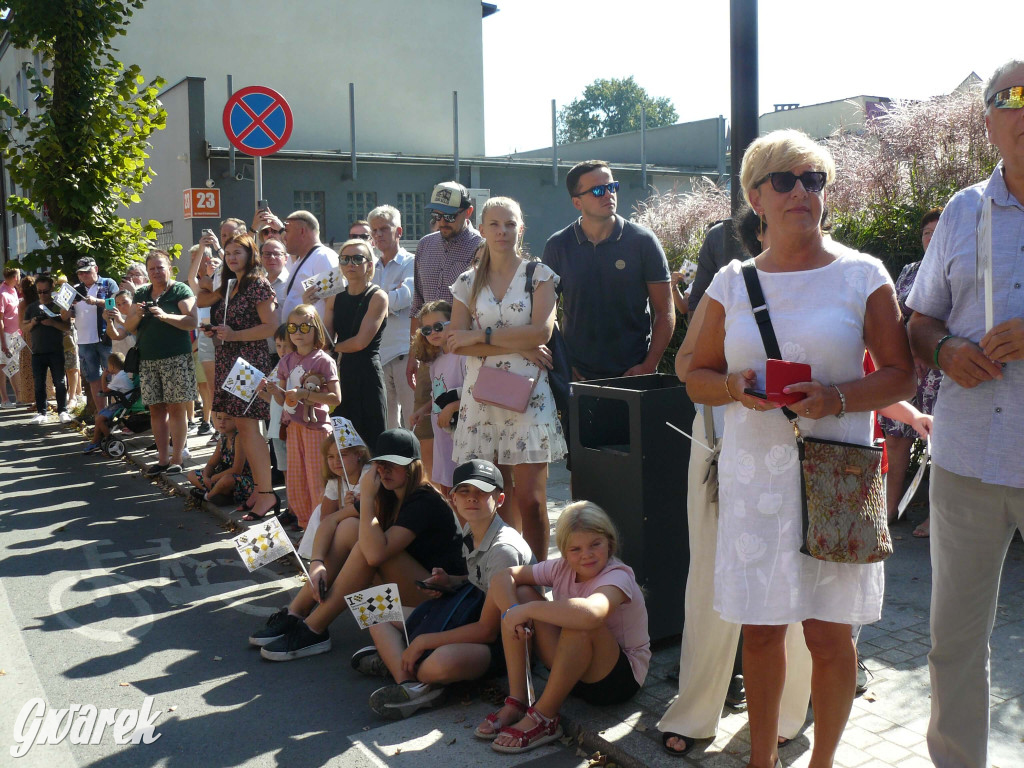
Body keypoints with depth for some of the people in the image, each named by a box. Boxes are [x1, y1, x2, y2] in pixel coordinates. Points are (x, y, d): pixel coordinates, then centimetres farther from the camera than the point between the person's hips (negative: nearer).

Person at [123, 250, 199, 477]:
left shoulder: (181, 290, 0)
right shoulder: (141, 294, 17)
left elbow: (192, 322, -11)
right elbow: (129, 327, 17)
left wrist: (165, 315, -21)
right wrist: (137, 315, -4)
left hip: (176, 358, -6)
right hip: (147, 360, 6)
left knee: (176, 408, -5)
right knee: (156, 409, 5)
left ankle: (176, 460, 1)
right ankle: (162, 459, 11)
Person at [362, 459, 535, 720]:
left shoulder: (504, 549, -24)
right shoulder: (470, 531, 2)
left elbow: (487, 630, -24)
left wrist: (423, 641, -20)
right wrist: (451, 582, 1)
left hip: (502, 639, -10)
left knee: (443, 662, -42)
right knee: (381, 618, 4)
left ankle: (394, 660, -11)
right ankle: (411, 684, -20)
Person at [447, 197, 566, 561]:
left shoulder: (539, 275, 6)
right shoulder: (468, 282, 12)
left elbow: (541, 331, -9)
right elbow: (456, 343, 0)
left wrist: (481, 336, -8)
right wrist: (518, 346, -9)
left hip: (527, 394, -2)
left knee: (530, 498, -6)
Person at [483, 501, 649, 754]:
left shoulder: (617, 576, -23)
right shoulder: (562, 568, -3)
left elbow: (591, 613, -47)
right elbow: (503, 577, -5)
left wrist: (528, 609, -39)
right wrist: (513, 611, -26)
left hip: (621, 676, -7)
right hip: (573, 670, 7)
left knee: (580, 623, -38)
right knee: (520, 594, -8)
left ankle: (544, 717, -23)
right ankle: (516, 702, -12)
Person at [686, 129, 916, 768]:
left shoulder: (863, 276, 2)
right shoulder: (733, 283, 7)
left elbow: (901, 376, 0)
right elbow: (697, 377, 11)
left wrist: (837, 398, -18)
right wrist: (734, 387, -11)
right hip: (753, 474, 2)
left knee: (829, 631, 5)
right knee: (760, 628, 10)